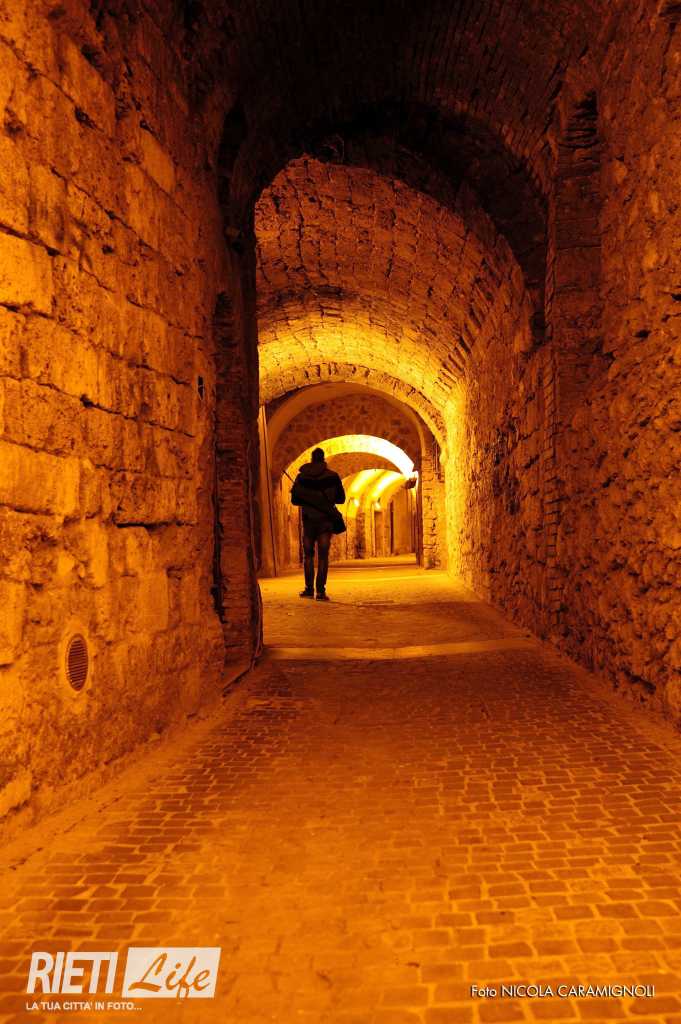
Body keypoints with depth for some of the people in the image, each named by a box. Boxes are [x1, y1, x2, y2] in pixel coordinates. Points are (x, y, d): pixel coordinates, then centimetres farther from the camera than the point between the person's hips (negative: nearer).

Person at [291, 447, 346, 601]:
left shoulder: (301, 477, 0)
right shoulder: (332, 476, -3)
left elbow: (294, 500, 5)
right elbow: (341, 498, 6)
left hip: (308, 519, 1)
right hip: (326, 520, -1)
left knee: (308, 555, 13)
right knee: (323, 556, 0)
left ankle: (309, 589, 11)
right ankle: (320, 591, -5)